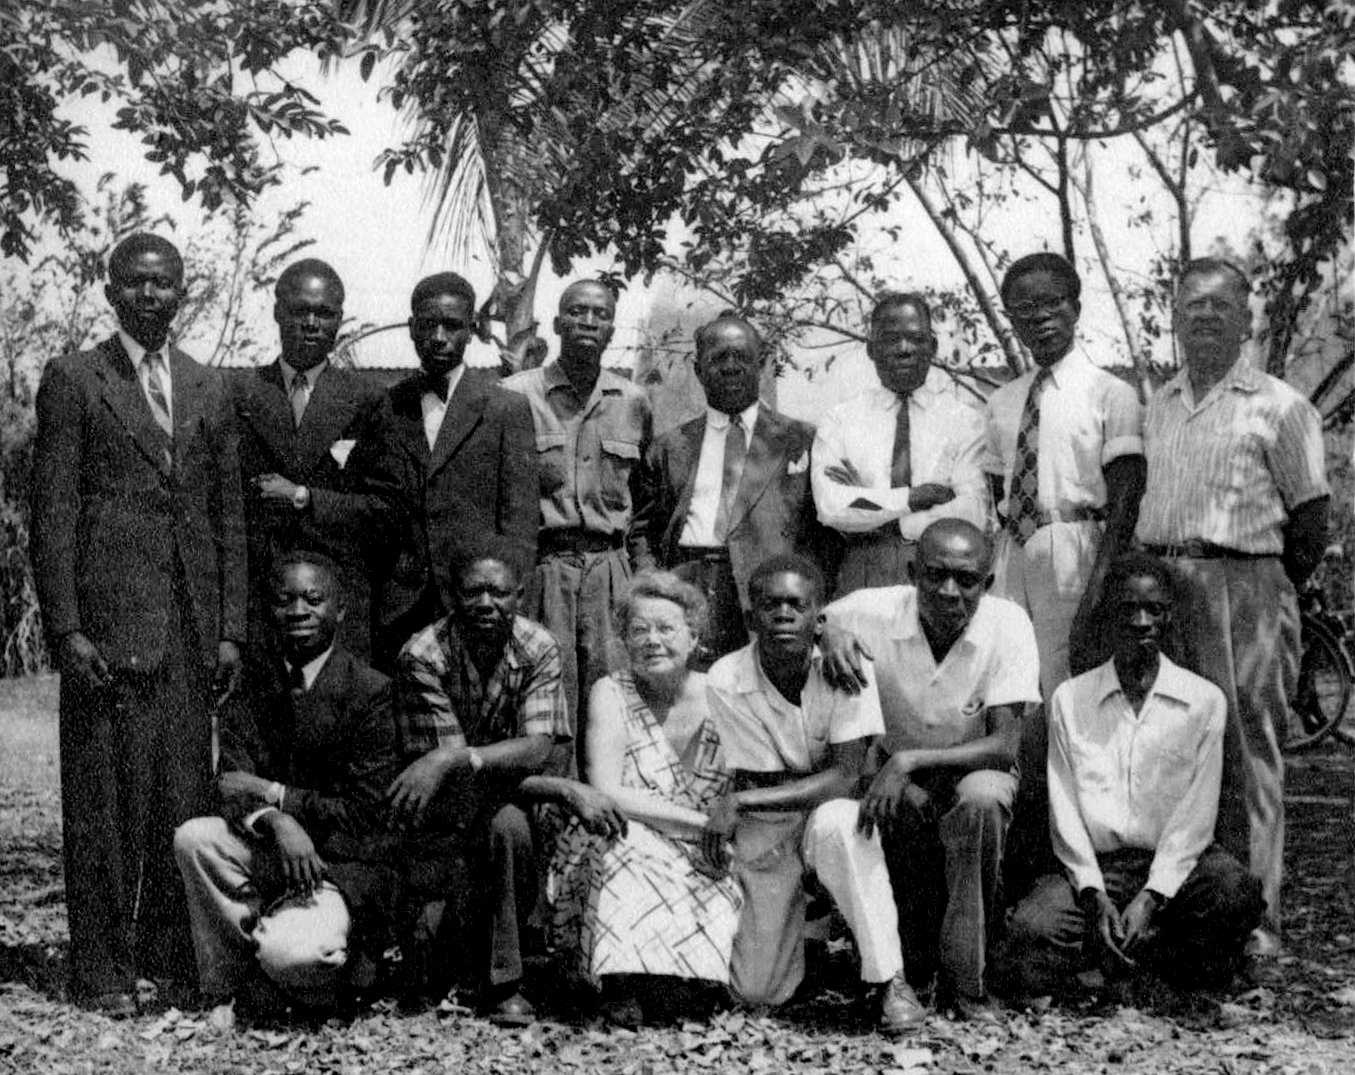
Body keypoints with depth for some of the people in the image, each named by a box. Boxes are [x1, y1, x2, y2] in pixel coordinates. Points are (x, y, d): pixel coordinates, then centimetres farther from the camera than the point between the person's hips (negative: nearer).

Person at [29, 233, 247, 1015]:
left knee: (186, 795, 5)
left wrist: (232, 629, 6)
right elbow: (52, 514, -2)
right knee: (104, 798, 0)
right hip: (107, 620, -4)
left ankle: (173, 952, 16)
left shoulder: (209, 391, 15)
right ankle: (102, 969, 8)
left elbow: (230, 518, 14)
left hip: (191, 626, 4)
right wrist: (66, 629, -10)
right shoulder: (73, 381, 3)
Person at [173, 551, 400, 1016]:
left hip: (344, 866, -5)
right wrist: (276, 822, -27)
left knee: (290, 955, -32)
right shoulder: (249, 699, 5)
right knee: (193, 837, -22)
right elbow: (232, 792, -5)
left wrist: (271, 793, -14)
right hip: (271, 855, 5)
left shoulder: (372, 693, -10)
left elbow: (363, 814, -12)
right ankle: (225, 991, -8)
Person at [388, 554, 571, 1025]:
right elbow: (448, 756, -21)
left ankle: (504, 984, -17)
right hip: (442, 809, -2)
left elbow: (537, 750, -22)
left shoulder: (538, 649, -9)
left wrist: (453, 759, -39)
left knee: (509, 826, -34)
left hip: (508, 798, 2)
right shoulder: (424, 655, -16)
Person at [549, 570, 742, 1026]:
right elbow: (606, 794, -18)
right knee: (625, 838, -36)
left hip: (699, 868, 2)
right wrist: (702, 824, -22)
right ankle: (619, 985, -21)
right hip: (618, 861, -2)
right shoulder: (611, 694, -6)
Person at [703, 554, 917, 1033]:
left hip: (835, 815, -1)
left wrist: (738, 803, -30)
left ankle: (889, 980, -23)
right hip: (766, 833, 1)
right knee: (756, 993, -2)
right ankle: (803, 920, 33)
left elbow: (847, 779, -25)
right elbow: (761, 785, -14)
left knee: (834, 824, -39)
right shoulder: (727, 680, -19)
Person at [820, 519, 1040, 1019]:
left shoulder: (1008, 625, -21)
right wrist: (827, 633, -26)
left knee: (980, 799, -36)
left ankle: (965, 976, -19)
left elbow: (1004, 746, -24)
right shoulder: (872, 612, -18)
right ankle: (915, 958, -9)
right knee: (906, 807, -34)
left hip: (975, 769, -1)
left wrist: (910, 759, -36)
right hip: (896, 771, 1)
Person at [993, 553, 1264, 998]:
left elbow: (1197, 812, -3)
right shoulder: (1069, 700, 7)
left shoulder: (1204, 701, 4)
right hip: (1094, 865, 0)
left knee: (1236, 893, -33)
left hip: (1174, 863, 0)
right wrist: (1093, 893, -12)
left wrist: (1151, 897, -14)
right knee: (1031, 937, -29)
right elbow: (1064, 810, 2)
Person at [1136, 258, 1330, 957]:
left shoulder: (1279, 408, 0)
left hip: (1241, 585, -5)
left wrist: (1263, 594, 0)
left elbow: (1309, 525, 0)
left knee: (1246, 750, -3)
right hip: (1157, 585, 5)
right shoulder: (1159, 406, 16)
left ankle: (1256, 916, 3)